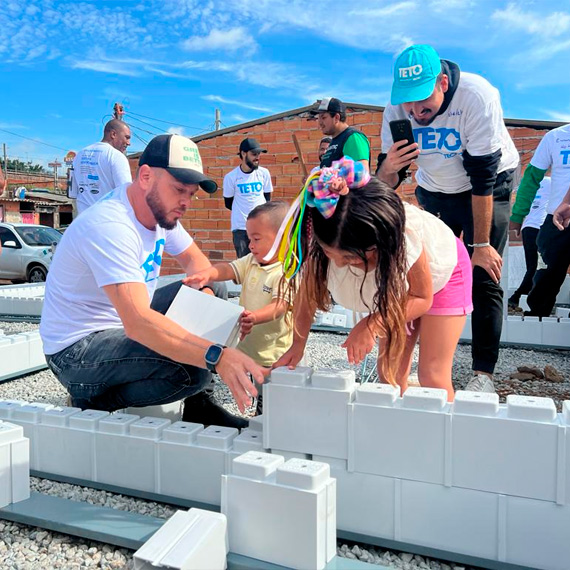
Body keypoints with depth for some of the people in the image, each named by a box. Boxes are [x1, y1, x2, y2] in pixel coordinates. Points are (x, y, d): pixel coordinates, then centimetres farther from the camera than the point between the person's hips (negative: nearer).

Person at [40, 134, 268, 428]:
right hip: (78, 349, -9)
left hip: (125, 324, 10)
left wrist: (204, 289, -14)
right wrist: (217, 356, -50)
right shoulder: (109, 226, -30)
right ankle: (97, 398, -4)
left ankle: (198, 405, 8)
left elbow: (195, 259, 10)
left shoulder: (160, 208, -2)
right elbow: (138, 323, -41)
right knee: (194, 370, -29)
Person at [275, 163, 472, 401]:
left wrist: (372, 324, -39)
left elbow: (423, 298, -26)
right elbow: (308, 292, -18)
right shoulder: (324, 241, -35)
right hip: (394, 282, 4)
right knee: (389, 372, 3)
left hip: (440, 271, -4)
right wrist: (298, 344, -19)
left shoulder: (407, 241, -43)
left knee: (432, 376, -7)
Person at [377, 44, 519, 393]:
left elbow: (483, 177, -27)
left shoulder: (477, 96, -30)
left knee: (484, 278, -12)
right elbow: (385, 184, -14)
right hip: (436, 191, 4)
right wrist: (388, 168, -39)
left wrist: (481, 244, -25)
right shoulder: (397, 108, -18)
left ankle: (483, 373, -4)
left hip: (490, 185, -3)